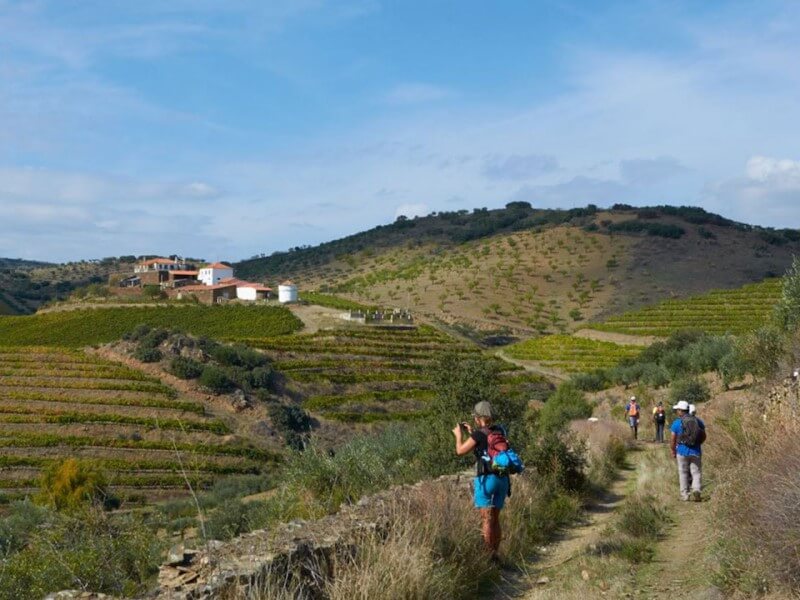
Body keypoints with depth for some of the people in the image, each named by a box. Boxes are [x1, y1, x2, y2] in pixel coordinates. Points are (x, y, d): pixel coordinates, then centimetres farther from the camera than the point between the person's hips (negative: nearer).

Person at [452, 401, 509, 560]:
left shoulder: (479, 434, -11)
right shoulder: (499, 430, 9)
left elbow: (460, 451, -1)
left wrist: (458, 435, 15)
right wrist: (472, 432, 28)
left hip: (486, 479, -7)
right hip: (502, 479, 7)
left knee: (486, 519, -4)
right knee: (495, 519, 14)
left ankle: (487, 554, -5)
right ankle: (495, 554, 17)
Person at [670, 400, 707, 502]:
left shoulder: (677, 423, -7)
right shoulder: (698, 421, 3)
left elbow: (673, 440, -5)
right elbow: (703, 437, 10)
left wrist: (672, 451, 9)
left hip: (682, 451, -2)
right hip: (696, 451, 2)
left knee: (683, 473, 10)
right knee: (696, 473, 6)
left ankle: (685, 495, 15)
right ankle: (696, 491, -14)